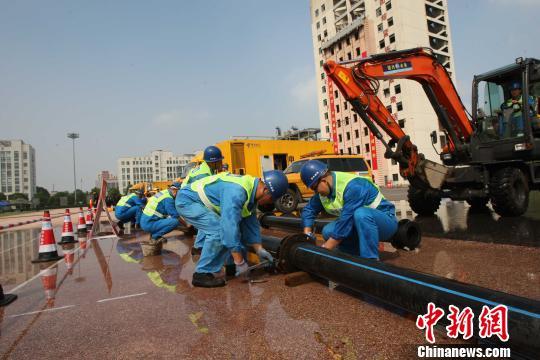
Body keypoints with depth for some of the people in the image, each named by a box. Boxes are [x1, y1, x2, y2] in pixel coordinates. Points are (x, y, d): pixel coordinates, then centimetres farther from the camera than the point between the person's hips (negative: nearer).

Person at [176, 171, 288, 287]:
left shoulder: (251, 191, -2)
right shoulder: (236, 192, -32)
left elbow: (251, 223, 7)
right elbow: (230, 226, -36)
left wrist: (259, 249, 6)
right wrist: (240, 262, -29)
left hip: (202, 201, 9)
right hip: (187, 200, -9)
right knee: (220, 230, -22)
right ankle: (202, 274, -10)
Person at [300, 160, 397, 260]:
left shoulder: (352, 187, -30)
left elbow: (345, 221, -33)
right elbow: (309, 209, 4)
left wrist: (324, 249, -28)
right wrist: (307, 235, -10)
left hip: (386, 221, -7)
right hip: (363, 224, 7)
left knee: (360, 214, -38)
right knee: (328, 231, -12)